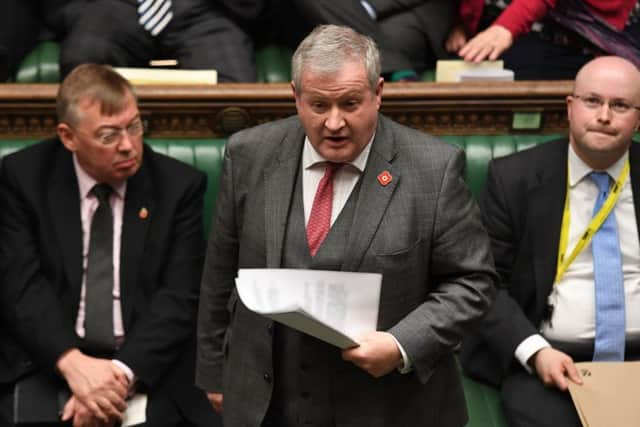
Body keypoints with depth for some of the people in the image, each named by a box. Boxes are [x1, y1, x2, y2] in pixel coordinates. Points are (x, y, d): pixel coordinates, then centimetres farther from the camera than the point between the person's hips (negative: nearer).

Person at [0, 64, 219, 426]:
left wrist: (122, 373, -20)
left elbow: (179, 297, -5)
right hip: (48, 362, 0)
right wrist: (72, 362, -22)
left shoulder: (179, 186, 1)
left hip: (148, 367, 0)